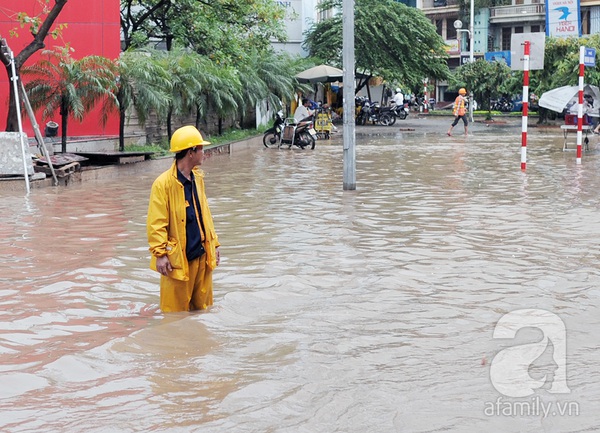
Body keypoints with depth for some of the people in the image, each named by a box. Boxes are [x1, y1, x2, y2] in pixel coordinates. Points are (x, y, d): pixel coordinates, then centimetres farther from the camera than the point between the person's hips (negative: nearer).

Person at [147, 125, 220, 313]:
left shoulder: (198, 178, 11)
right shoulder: (163, 183, -14)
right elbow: (156, 223, -15)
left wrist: (214, 244, 18)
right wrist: (160, 253, -19)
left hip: (202, 255, 7)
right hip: (178, 257, -7)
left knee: (202, 307, 16)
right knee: (176, 311, 2)